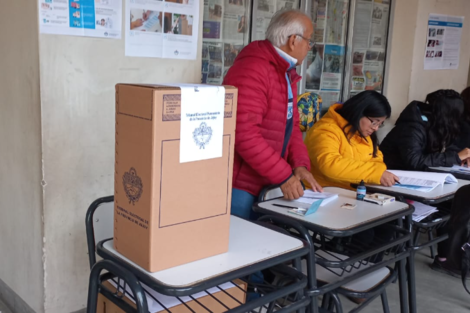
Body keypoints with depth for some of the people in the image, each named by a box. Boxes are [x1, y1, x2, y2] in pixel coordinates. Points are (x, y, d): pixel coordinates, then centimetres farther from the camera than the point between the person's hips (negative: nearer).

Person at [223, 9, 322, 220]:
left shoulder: (287, 74, 11)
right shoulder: (252, 70, -21)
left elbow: (291, 126, 14)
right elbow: (244, 133, -28)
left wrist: (300, 164, -3)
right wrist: (284, 176, -23)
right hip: (237, 186, -9)